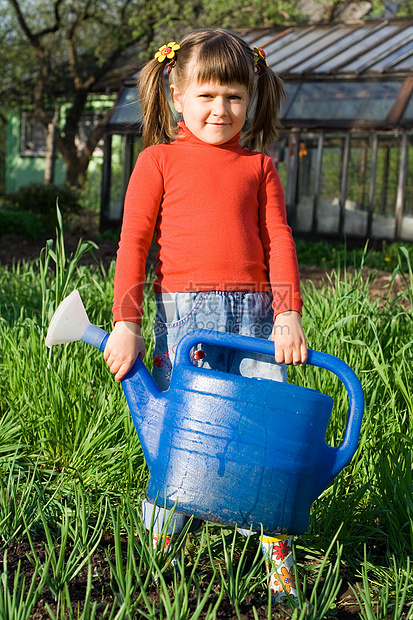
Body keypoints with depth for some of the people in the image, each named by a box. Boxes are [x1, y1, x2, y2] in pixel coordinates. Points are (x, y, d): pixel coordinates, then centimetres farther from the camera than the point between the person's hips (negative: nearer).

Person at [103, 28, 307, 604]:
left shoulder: (258, 166, 14)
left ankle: (274, 539, 14)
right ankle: (160, 541, 17)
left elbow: (278, 239, 8)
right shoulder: (159, 160, 6)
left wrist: (288, 313, -4)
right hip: (185, 312, -2)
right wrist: (126, 323, -5)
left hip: (255, 313, 3)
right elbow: (133, 242, 2)